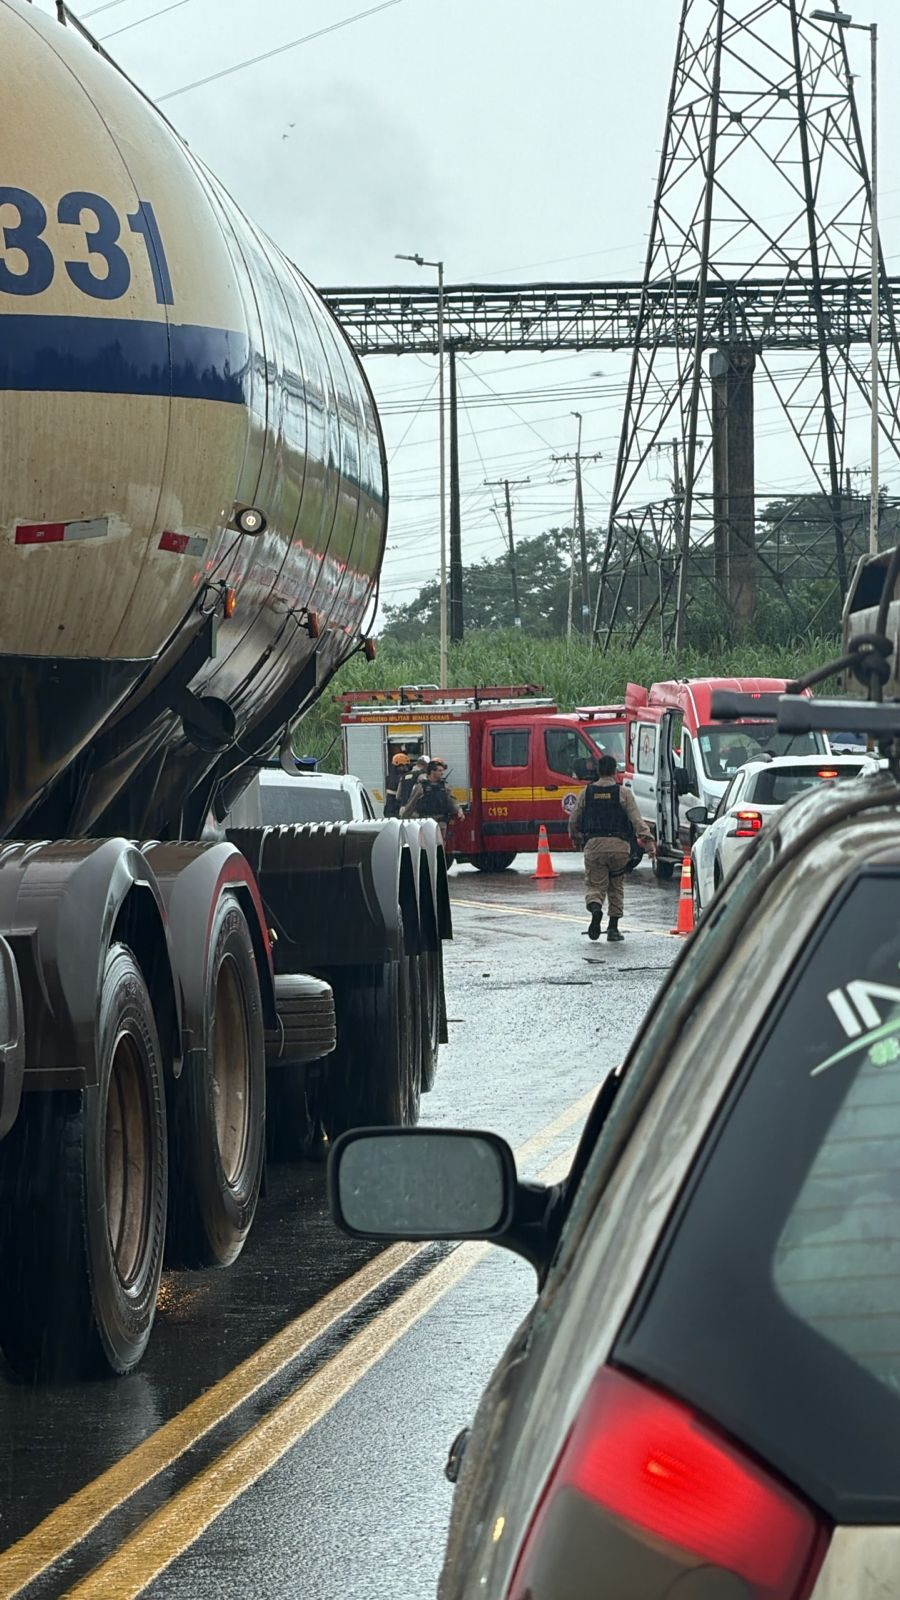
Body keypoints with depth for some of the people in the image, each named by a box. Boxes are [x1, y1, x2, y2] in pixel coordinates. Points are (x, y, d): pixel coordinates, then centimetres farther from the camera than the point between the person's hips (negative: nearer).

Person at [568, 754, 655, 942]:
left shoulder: (586, 793, 7)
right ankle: (613, 928, 12)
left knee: (595, 884, 5)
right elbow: (636, 820, -6)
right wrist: (648, 841, -9)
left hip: (593, 845, 0)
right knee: (616, 886, 14)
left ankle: (595, 907, -28)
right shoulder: (623, 793, 2)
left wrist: (576, 839, 30)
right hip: (619, 845, 0)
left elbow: (573, 820, 13)